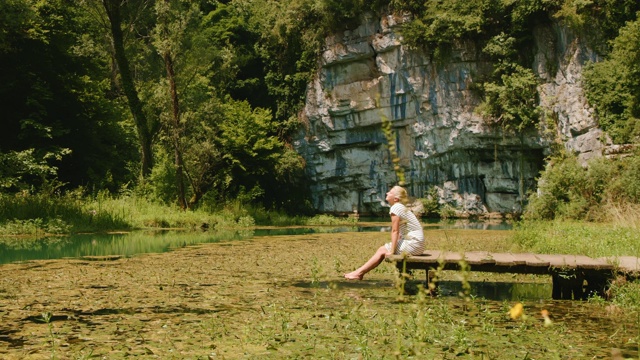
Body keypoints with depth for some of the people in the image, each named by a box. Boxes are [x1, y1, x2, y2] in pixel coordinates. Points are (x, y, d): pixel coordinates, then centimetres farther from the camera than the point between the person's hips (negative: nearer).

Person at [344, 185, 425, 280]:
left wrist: (392, 251, -13)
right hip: (416, 243, 9)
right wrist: (392, 247, 11)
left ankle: (360, 272, 5)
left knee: (382, 250, -2)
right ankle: (360, 272, 10)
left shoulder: (396, 208, -14)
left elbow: (395, 231, -16)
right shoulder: (401, 207, 14)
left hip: (414, 244, -9)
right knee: (382, 249, 9)